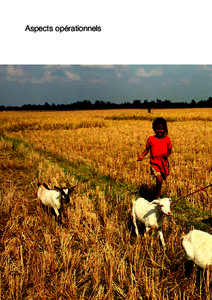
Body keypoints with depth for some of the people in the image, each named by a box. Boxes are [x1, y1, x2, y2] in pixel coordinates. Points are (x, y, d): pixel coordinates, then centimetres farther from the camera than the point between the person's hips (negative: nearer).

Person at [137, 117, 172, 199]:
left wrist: (167, 154, -12)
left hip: (164, 162, 3)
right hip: (154, 162, -3)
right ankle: (157, 197, -2)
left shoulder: (167, 139, 5)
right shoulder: (151, 139, 1)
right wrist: (142, 156, -6)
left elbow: (169, 149, 9)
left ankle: (158, 194, 37)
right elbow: (147, 149, 9)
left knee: (161, 180, 13)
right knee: (159, 180, -17)